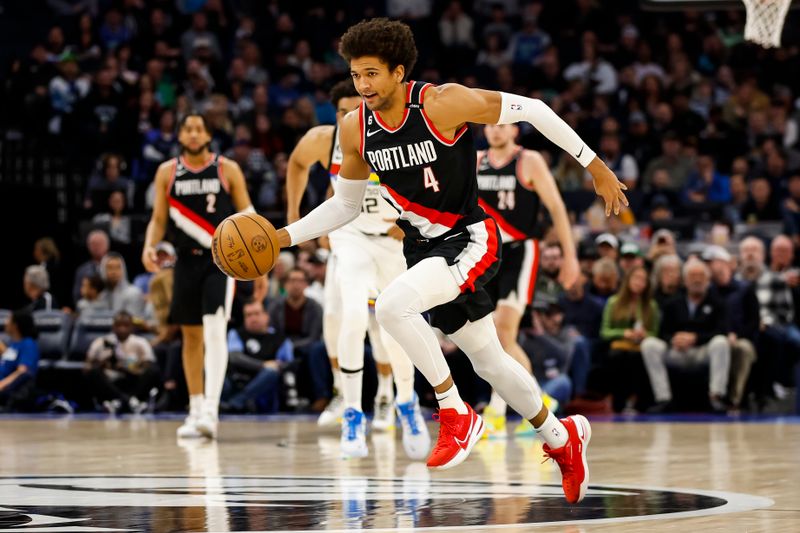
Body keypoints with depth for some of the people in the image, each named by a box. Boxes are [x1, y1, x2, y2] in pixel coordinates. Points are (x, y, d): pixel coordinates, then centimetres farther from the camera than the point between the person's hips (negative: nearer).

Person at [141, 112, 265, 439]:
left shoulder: (227, 170, 0)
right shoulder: (167, 172, 6)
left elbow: (247, 217, 3)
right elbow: (158, 219, 10)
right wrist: (149, 246, -11)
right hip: (187, 261, 3)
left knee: (214, 330, -18)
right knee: (191, 335, 9)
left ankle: (211, 410, -25)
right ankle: (195, 410, 19)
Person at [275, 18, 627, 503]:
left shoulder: (443, 103, -20)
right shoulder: (355, 130, -3)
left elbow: (531, 110, -13)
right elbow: (346, 205, 13)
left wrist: (597, 168, -10)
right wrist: (285, 236, 0)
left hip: (470, 240, -7)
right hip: (424, 249, 7)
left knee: (393, 305, -30)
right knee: (489, 360, 17)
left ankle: (456, 414, -13)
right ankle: (562, 437, 41)